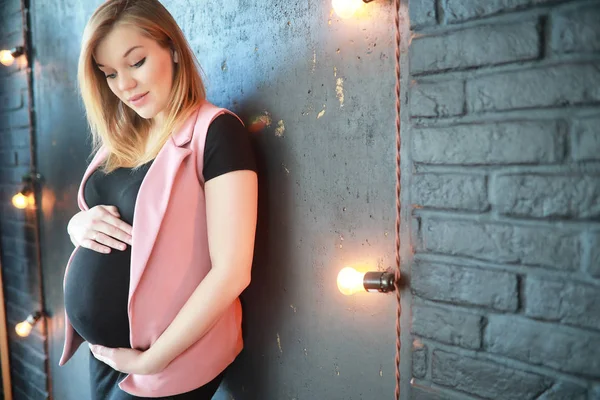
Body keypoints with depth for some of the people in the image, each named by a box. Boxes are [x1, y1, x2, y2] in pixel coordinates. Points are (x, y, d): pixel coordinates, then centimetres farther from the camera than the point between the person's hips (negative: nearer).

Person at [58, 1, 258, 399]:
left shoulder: (216, 130, -17)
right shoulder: (119, 138, 4)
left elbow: (232, 271, -22)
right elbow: (85, 221, 16)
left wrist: (152, 360, -16)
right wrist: (78, 225, -7)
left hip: (169, 362, -7)